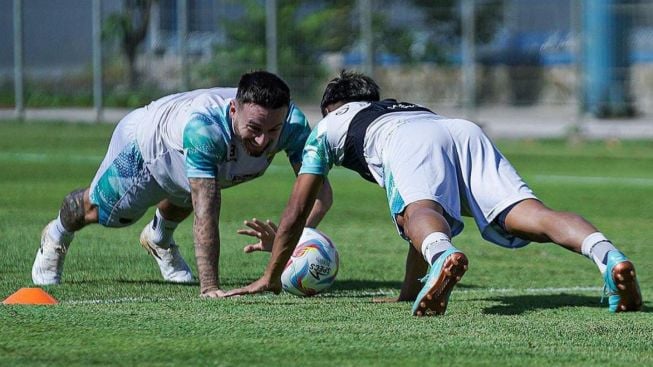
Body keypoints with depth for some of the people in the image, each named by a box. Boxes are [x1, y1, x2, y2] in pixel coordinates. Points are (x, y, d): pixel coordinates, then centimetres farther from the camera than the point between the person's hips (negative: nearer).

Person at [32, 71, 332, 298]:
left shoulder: (293, 123, -40)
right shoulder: (203, 127, -53)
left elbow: (319, 192, -43)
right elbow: (206, 214, -54)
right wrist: (209, 286, -57)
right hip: (144, 142, -4)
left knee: (182, 202, 36)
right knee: (96, 210, 24)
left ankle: (159, 238, 71)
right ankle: (56, 237, 58)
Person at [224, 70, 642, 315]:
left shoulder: (330, 125, 37)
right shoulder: (410, 107, 50)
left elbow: (297, 210, 34)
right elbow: (427, 207, 54)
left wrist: (270, 278, 44)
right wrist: (410, 288, 59)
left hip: (408, 143, -4)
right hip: (465, 131, 4)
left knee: (421, 216, -31)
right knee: (530, 215, -18)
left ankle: (444, 257, -69)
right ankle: (607, 255, -48)